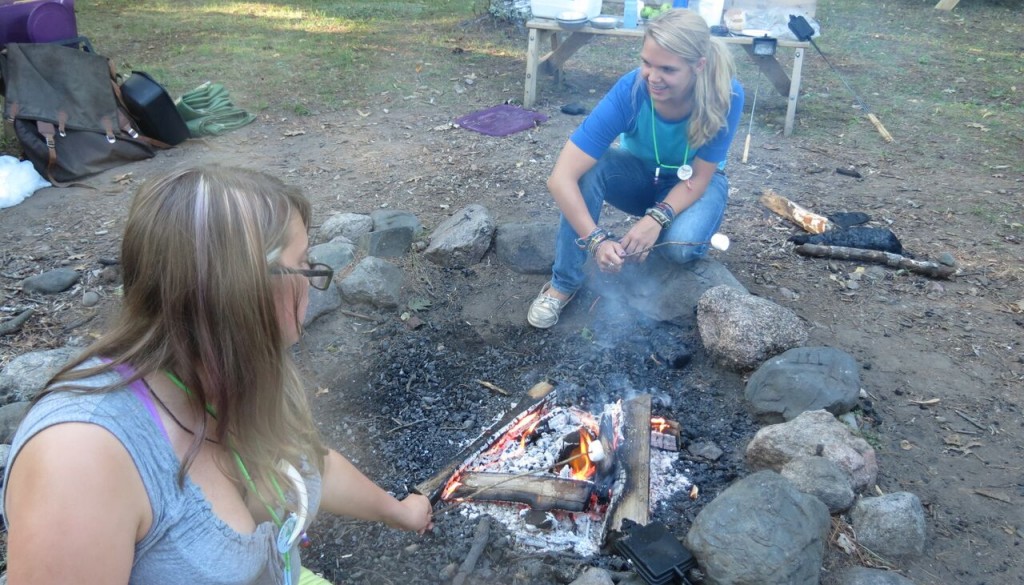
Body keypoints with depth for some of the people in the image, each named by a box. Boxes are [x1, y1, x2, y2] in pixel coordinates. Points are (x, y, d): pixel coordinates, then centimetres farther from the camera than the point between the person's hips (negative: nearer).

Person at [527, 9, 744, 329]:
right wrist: (596, 240, -47)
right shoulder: (630, 90, -31)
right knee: (590, 167, -33)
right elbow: (561, 178, -36)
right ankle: (563, 283, -18)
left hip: (696, 182, -1)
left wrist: (657, 218, -39)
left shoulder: (727, 95, -31)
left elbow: (699, 177, -21)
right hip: (639, 174, 1)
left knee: (681, 246, -33)